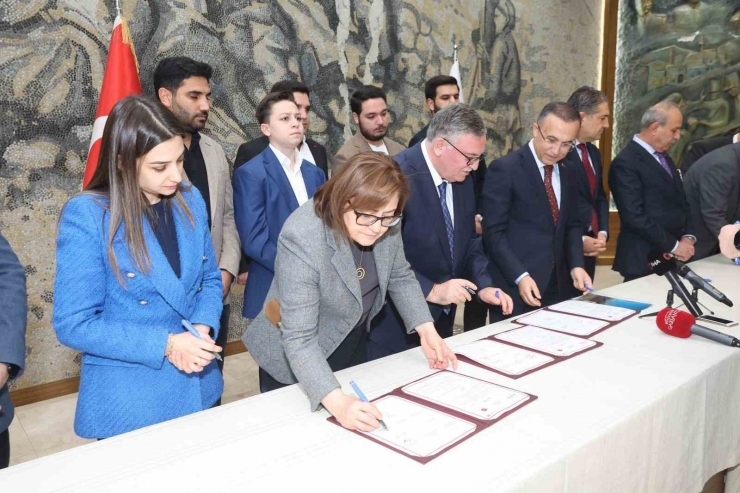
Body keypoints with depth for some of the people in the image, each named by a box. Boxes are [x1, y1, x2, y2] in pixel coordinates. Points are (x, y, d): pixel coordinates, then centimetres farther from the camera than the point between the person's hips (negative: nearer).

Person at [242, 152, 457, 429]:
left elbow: (400, 277, 1)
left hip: (355, 343, 6)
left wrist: (426, 330, -10)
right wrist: (336, 402, -44)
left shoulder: (387, 225, -17)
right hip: (300, 361, -5)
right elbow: (299, 339, -33)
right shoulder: (302, 240, -34)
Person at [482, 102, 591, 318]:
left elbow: (572, 225, 17)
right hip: (515, 287, -6)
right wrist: (520, 276, -20)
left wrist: (576, 265, 1)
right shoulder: (504, 169, -11)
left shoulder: (568, 173, 11)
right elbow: (493, 232, -14)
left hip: (557, 285, 6)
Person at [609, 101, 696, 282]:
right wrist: (674, 245, -14)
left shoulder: (665, 159, 15)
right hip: (645, 260, -8)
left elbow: (682, 203, 19)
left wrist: (688, 237, 2)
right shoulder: (626, 163, -14)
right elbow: (634, 216, -21)